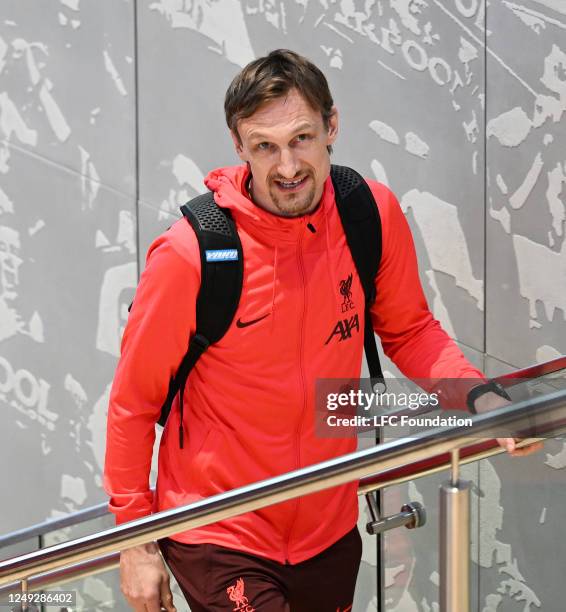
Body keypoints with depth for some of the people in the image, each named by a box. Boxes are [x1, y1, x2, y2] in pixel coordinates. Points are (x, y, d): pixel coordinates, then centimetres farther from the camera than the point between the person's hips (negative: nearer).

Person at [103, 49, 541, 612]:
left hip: (329, 530, 5)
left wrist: (478, 397, -11)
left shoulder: (375, 213, -10)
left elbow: (408, 331, 7)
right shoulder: (190, 254, -21)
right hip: (219, 539, -4)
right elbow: (134, 399, -10)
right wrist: (135, 538, -6)